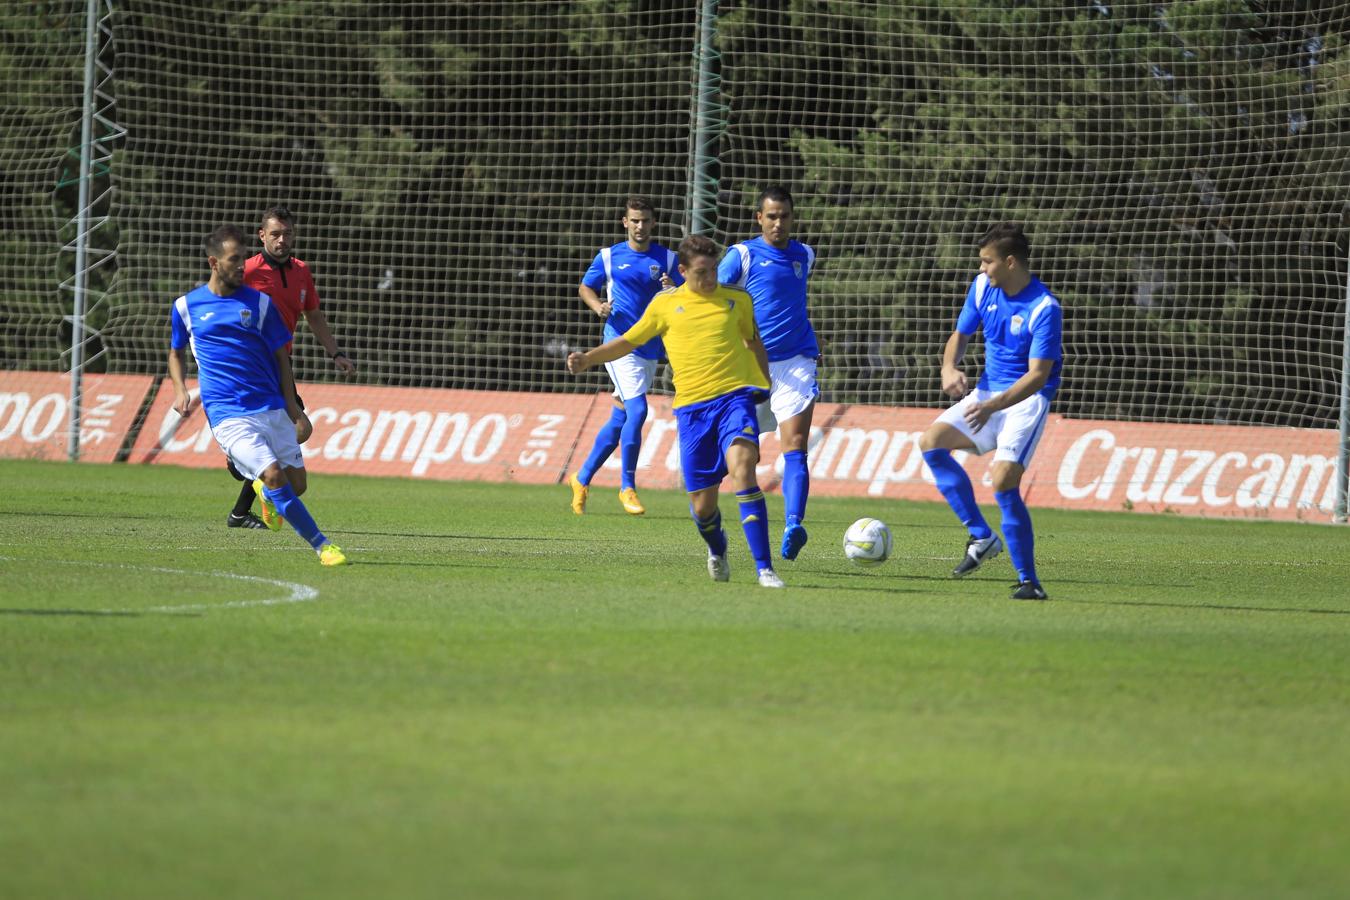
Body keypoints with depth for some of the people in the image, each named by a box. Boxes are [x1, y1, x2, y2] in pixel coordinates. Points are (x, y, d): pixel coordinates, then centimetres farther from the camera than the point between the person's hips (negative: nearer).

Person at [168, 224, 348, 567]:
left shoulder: (259, 302, 6)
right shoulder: (186, 306, 5)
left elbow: (281, 356, 10)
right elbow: (176, 352, 20)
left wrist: (292, 407, 4)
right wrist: (180, 390, 3)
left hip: (270, 407, 3)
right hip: (227, 414, -3)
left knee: (297, 484, 1)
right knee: (274, 475, -19)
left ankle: (264, 491, 37)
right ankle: (321, 545, -10)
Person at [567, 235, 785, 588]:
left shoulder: (738, 300, 9)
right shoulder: (665, 303, 7)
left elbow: (753, 341, 26)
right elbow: (628, 341, 17)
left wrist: (767, 387, 26)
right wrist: (587, 358, 4)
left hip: (735, 397, -1)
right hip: (692, 407, 1)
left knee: (741, 469, -27)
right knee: (702, 504, 1)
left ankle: (765, 569, -28)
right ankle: (717, 549, 38)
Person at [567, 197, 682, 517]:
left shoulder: (667, 259, 6)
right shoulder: (609, 256, 2)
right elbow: (585, 287, 14)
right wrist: (599, 306, -7)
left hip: (651, 346, 4)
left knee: (620, 419, 11)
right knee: (637, 410, -18)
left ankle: (582, 478, 26)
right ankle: (627, 487, -9)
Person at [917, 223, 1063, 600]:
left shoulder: (1044, 309, -21)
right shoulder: (982, 287, -1)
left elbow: (1037, 375, -24)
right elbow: (960, 335, 13)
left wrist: (992, 407, -37)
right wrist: (949, 368, -10)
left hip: (1027, 398, -8)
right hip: (987, 390, 8)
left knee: (1003, 480, -21)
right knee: (932, 442, -9)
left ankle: (1028, 580, -10)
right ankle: (982, 537, -2)